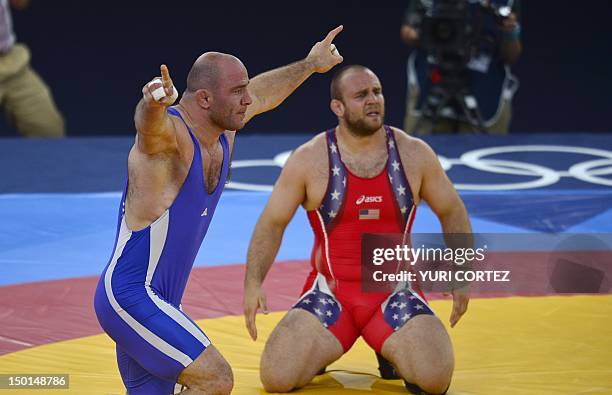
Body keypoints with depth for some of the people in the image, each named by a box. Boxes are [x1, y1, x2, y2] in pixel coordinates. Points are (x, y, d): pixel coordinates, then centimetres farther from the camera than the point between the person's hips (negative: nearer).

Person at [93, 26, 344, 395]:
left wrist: (310, 64, 43)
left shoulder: (223, 132, 8)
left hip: (156, 300, 10)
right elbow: (150, 121, -44)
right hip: (130, 296, -10)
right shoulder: (169, 133, -19)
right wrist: (155, 102, -67)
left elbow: (263, 92, 28)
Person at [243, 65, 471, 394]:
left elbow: (452, 212, 11)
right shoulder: (309, 160, -5)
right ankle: (317, 352, 15)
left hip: (394, 293, 1)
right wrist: (253, 283, -9)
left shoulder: (414, 154, -1)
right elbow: (272, 224, 2)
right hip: (330, 291, -1)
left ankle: (393, 353, 13)